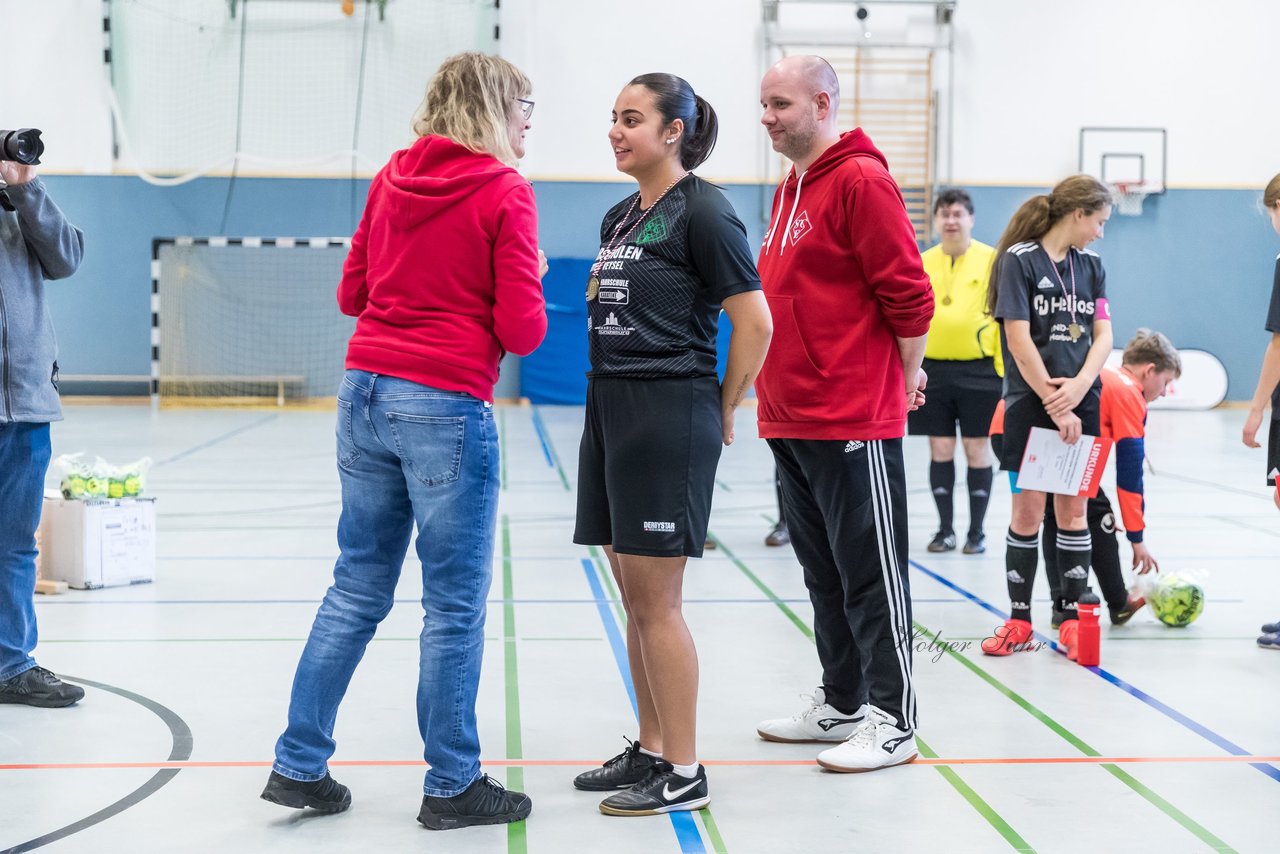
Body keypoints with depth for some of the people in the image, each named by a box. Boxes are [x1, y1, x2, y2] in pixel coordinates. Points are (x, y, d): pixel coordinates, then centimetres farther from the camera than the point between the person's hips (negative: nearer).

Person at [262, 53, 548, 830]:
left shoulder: (394, 177, 10)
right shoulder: (504, 192, -7)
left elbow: (352, 292, 16)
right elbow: (523, 332, -10)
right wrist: (528, 280, 9)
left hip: (367, 389, 6)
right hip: (448, 408, -6)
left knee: (357, 591, 15)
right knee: (455, 606, 4)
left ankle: (299, 764, 20)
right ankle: (452, 786, 14)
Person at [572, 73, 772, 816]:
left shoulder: (703, 212, -10)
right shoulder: (619, 217, 14)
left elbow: (755, 322, -13)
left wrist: (721, 413, -6)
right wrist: (610, 403, 12)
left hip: (670, 418, -8)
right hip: (611, 411, 8)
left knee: (656, 601, -5)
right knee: (634, 598, 12)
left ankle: (685, 774, 5)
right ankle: (651, 750, 23)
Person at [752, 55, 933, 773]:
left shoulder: (861, 180, -12)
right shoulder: (791, 189, 16)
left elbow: (909, 293, -14)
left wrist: (905, 381, -5)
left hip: (854, 422, -9)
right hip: (792, 419, 9)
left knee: (871, 573, -1)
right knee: (824, 573, 16)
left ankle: (893, 721, 8)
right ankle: (841, 704, 28)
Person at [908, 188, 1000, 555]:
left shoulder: (992, 260, -3)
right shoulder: (921, 263, 6)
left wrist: (1004, 369, -8)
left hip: (978, 370, -3)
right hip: (933, 369, 3)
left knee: (977, 449, 3)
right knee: (940, 449, 6)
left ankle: (977, 532, 13)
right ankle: (945, 530, 16)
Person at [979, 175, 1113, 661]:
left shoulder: (1090, 266, 10)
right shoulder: (1018, 260, -7)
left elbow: (1103, 334, 4)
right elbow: (1019, 339, -12)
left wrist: (1078, 387, -13)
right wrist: (1054, 403, -14)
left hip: (1080, 405, 4)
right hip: (1030, 404, -4)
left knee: (1072, 510, 6)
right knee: (1027, 511, 0)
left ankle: (1071, 618, 14)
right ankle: (1020, 621, 10)